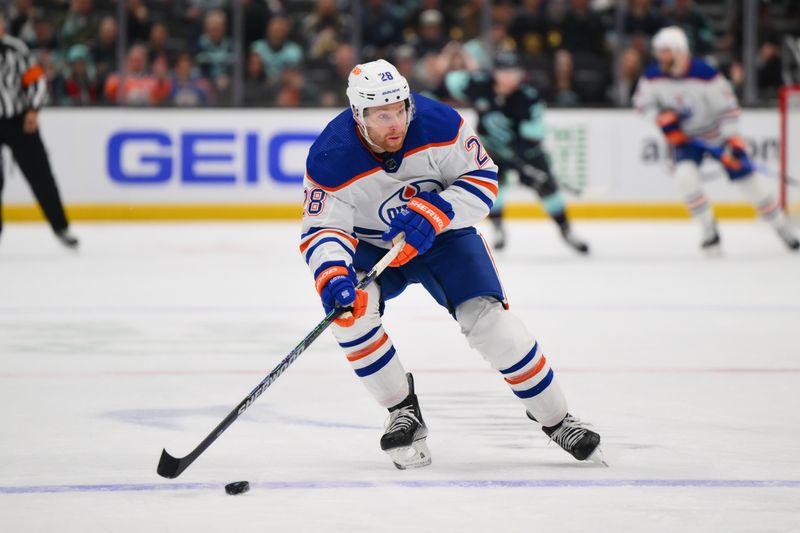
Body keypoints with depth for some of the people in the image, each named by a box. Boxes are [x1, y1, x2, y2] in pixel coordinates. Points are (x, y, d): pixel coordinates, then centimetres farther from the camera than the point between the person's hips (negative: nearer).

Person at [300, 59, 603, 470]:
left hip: (443, 235, 0)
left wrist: (435, 214, -31)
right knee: (348, 307, -28)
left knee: (486, 317, -17)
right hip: (371, 246, 0)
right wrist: (332, 275, -44)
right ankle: (404, 414, -10)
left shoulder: (438, 124, -26)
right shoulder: (330, 159, -28)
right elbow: (321, 229, -24)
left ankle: (556, 418, 0)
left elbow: (482, 178, -16)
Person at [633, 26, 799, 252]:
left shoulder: (705, 74, -27)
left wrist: (733, 142, -28)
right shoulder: (654, 76, -15)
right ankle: (709, 229, -10)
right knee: (685, 174, -26)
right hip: (685, 137, 3)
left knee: (747, 179, -1)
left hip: (716, 132, -3)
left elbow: (727, 106, -23)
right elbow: (642, 102, 1)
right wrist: (663, 118, -17)